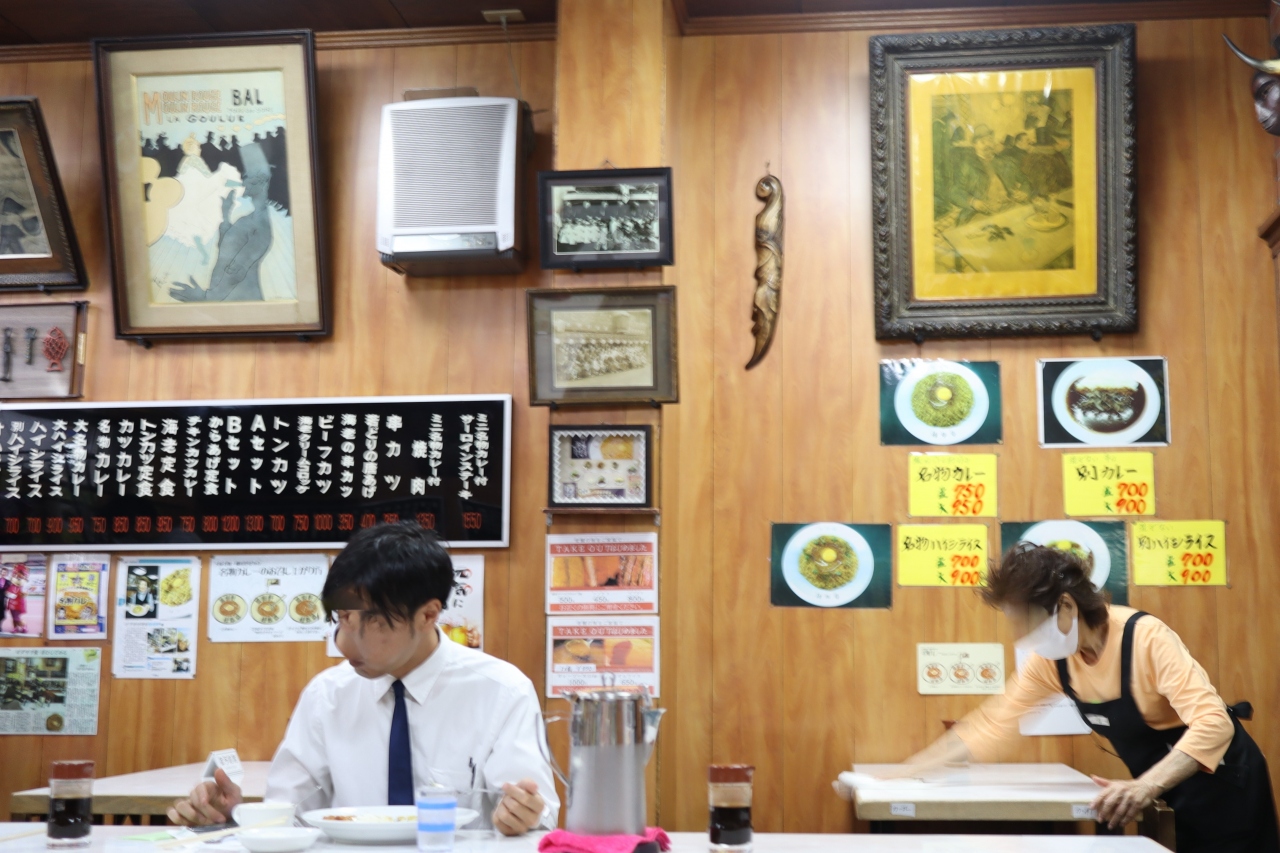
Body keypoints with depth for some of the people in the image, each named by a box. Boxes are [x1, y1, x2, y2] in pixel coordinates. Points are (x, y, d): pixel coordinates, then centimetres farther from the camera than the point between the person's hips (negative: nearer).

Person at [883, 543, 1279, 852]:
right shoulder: (1052, 660, -9)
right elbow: (993, 723, -5)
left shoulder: (1145, 638, -29)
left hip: (1221, 782, -6)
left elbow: (1213, 724, -37)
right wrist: (910, 771, -12)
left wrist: (1145, 787, -50)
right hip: (1172, 792, 6)